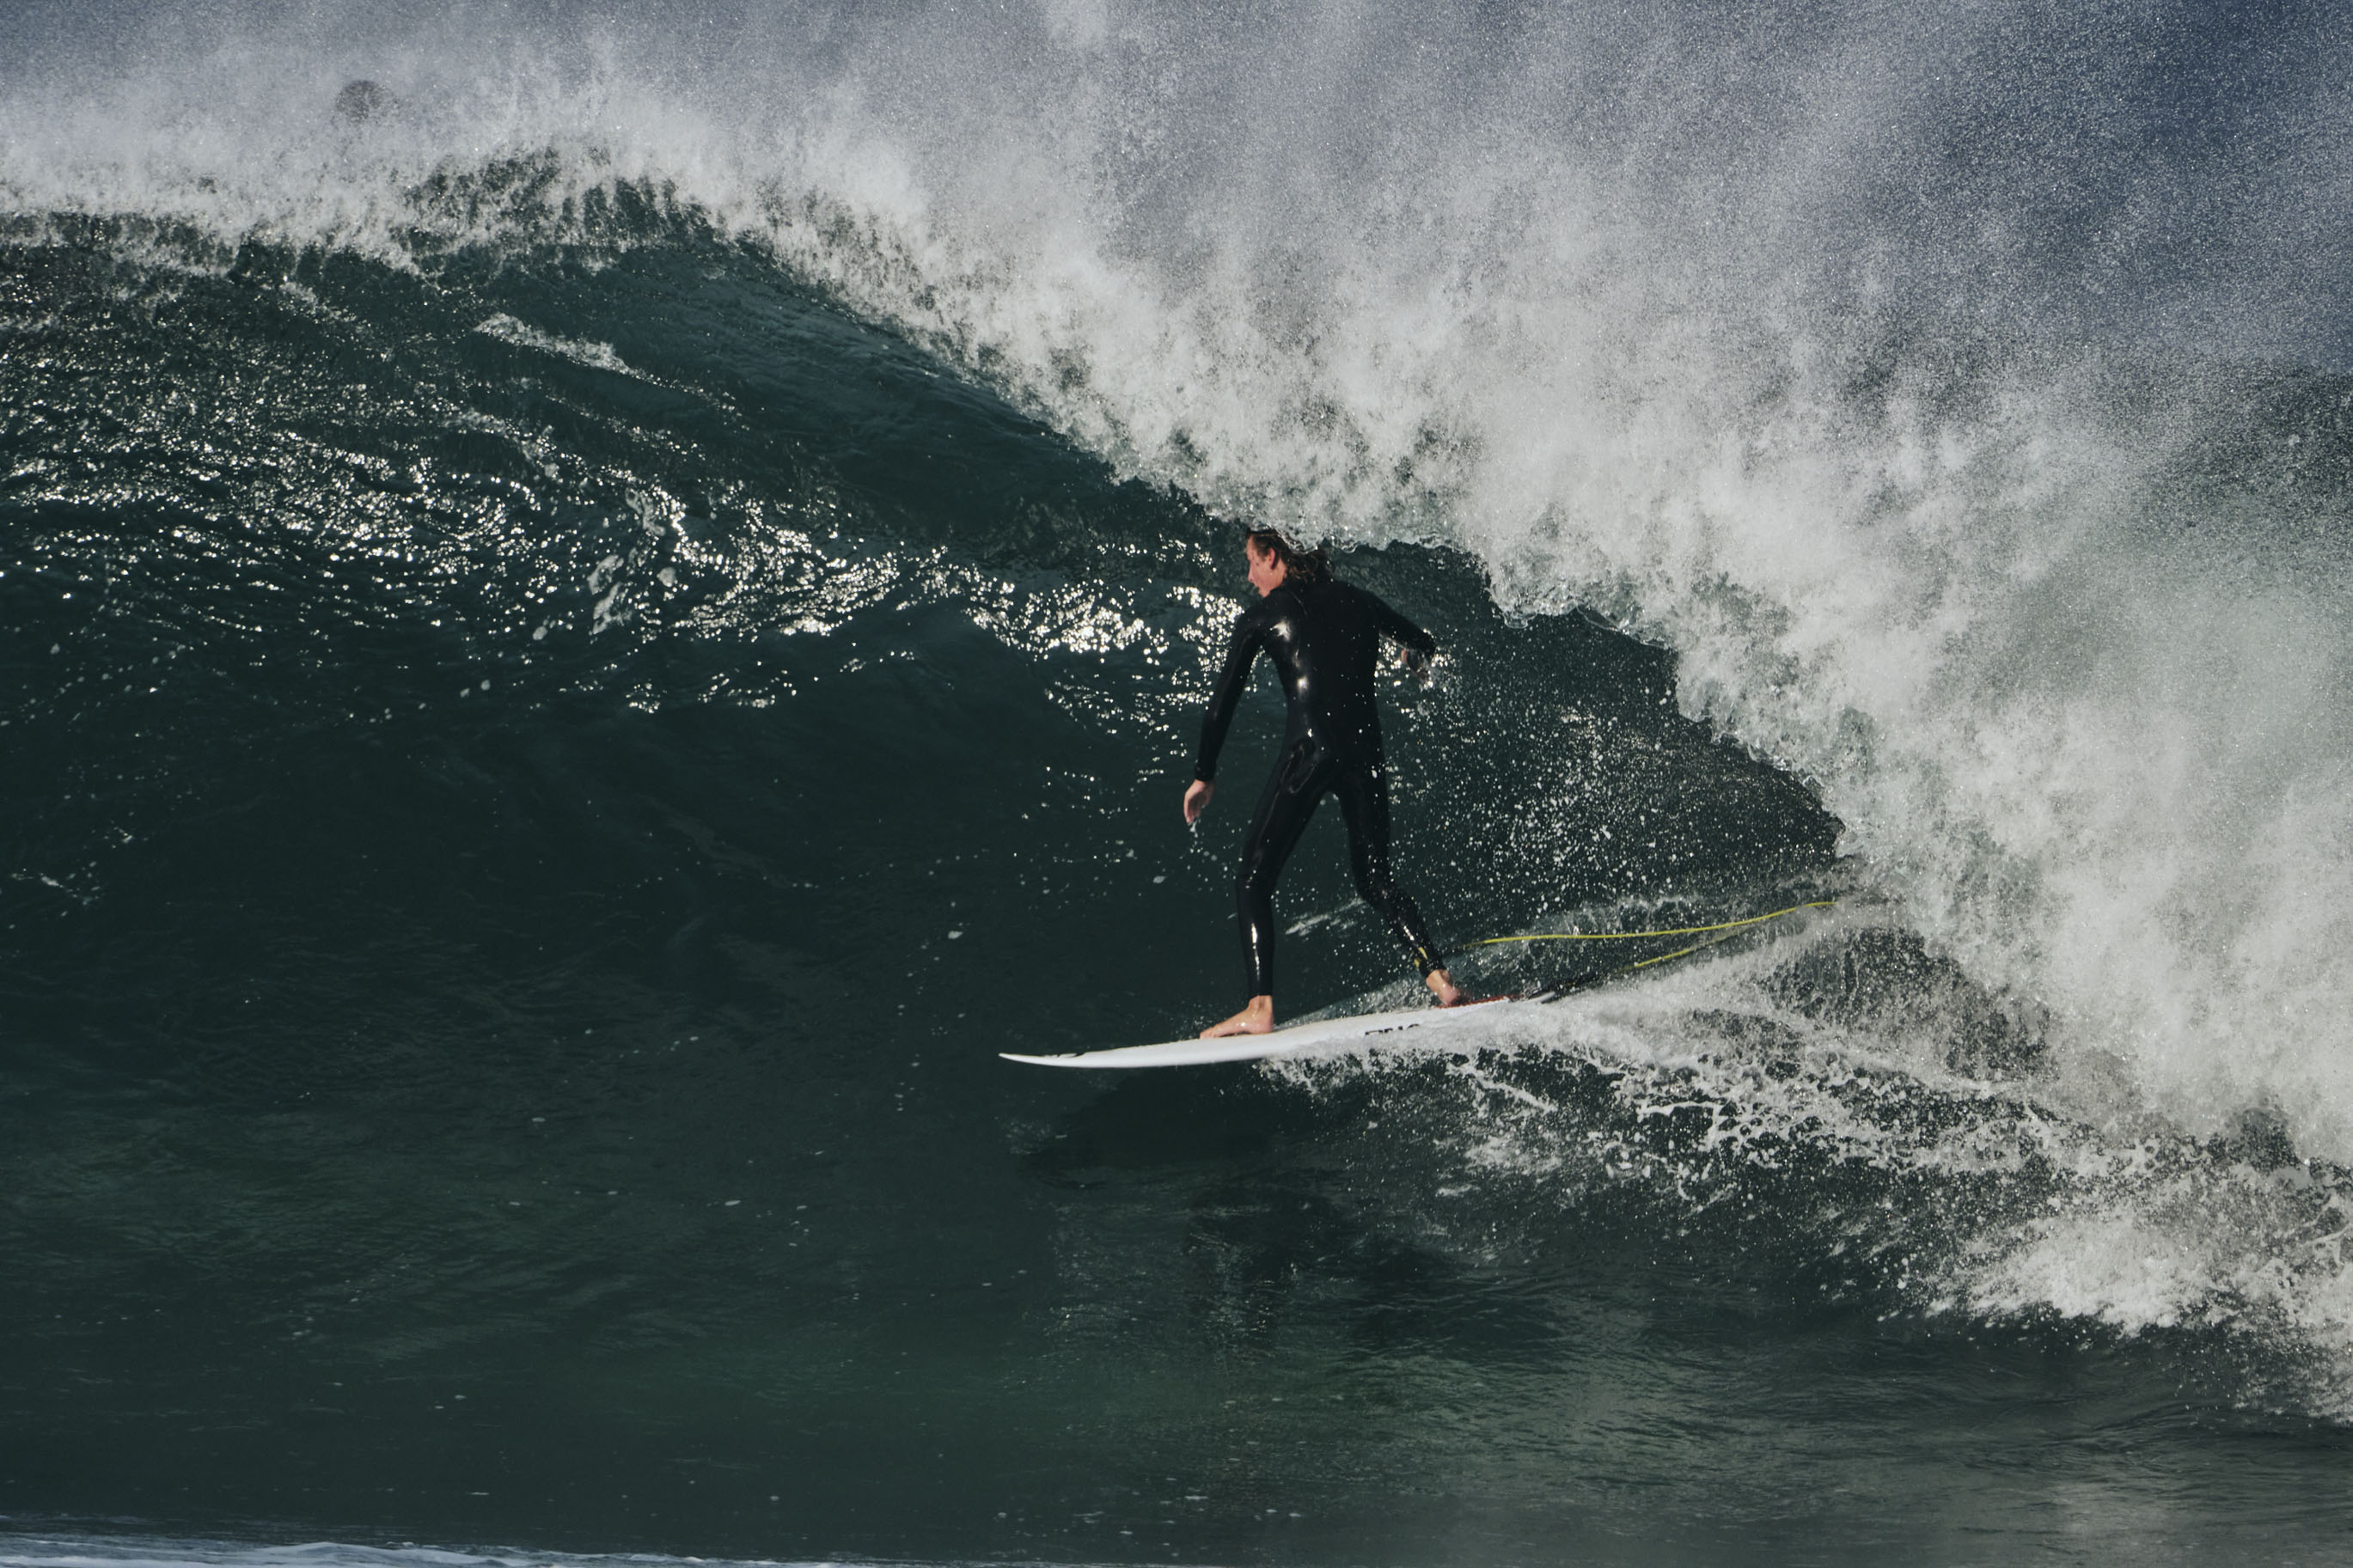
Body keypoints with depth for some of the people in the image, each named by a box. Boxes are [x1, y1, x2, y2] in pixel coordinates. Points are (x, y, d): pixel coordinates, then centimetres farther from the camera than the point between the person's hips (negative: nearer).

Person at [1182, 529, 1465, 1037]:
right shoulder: (1355, 601, 19)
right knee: (1375, 879, 18)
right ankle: (1440, 980, 3)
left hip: (1309, 751, -5)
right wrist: (1418, 660, 60)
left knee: (1253, 881, 3)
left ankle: (1260, 1009, -11)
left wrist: (1204, 775, 16)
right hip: (1365, 754, 5)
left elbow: (1223, 702, 6)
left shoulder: (1262, 616, 7)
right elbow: (1425, 644, 35)